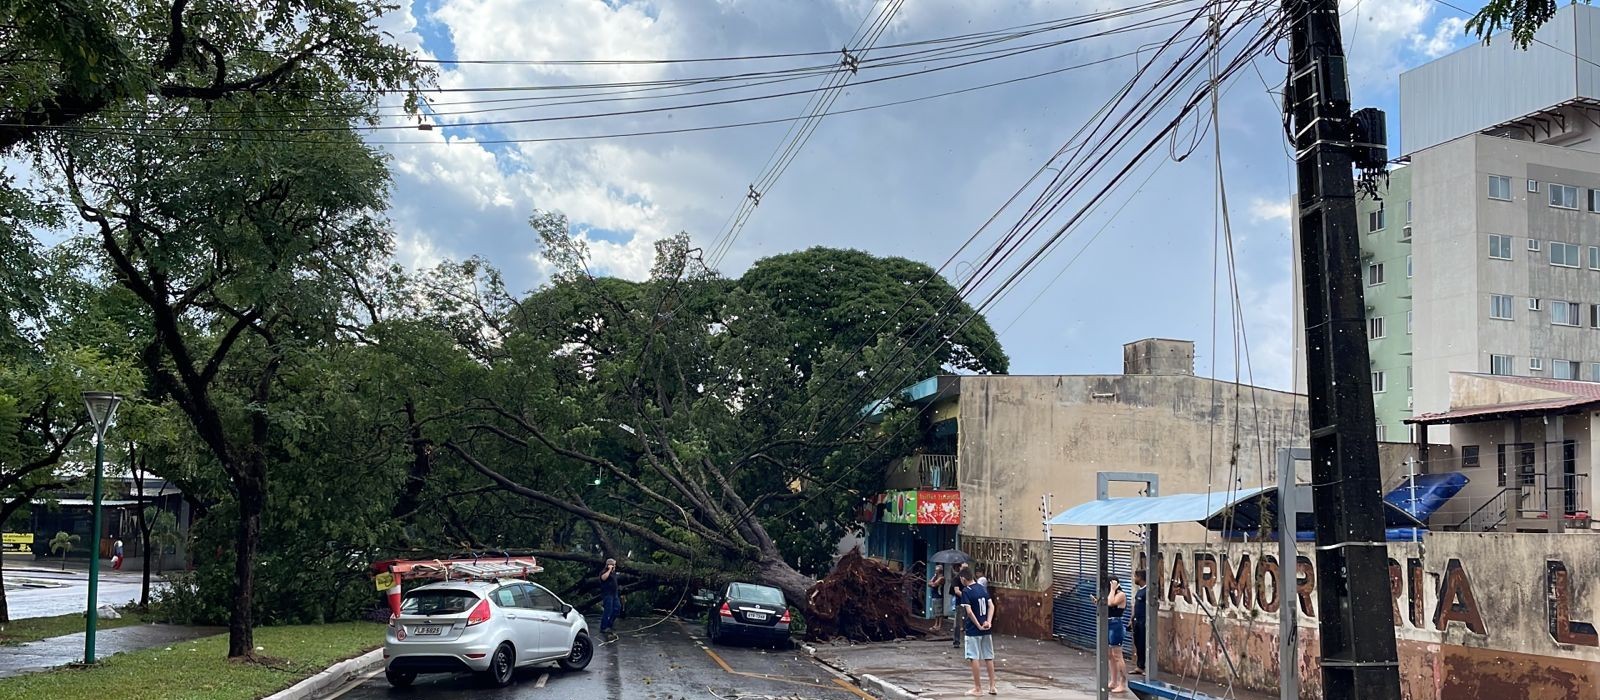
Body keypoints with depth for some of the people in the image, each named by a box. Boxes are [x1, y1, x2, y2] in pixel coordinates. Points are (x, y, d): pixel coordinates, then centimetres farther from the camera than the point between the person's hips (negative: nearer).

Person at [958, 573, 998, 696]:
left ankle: (978, 688, 4)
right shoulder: (983, 588, 8)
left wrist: (979, 626, -13)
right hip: (987, 630, 6)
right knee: (989, 657, 11)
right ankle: (992, 687, 15)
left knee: (974, 658, 1)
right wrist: (988, 622, -6)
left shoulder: (966, 591, -12)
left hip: (973, 630, -6)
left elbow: (969, 611, -20)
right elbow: (991, 606, 2)